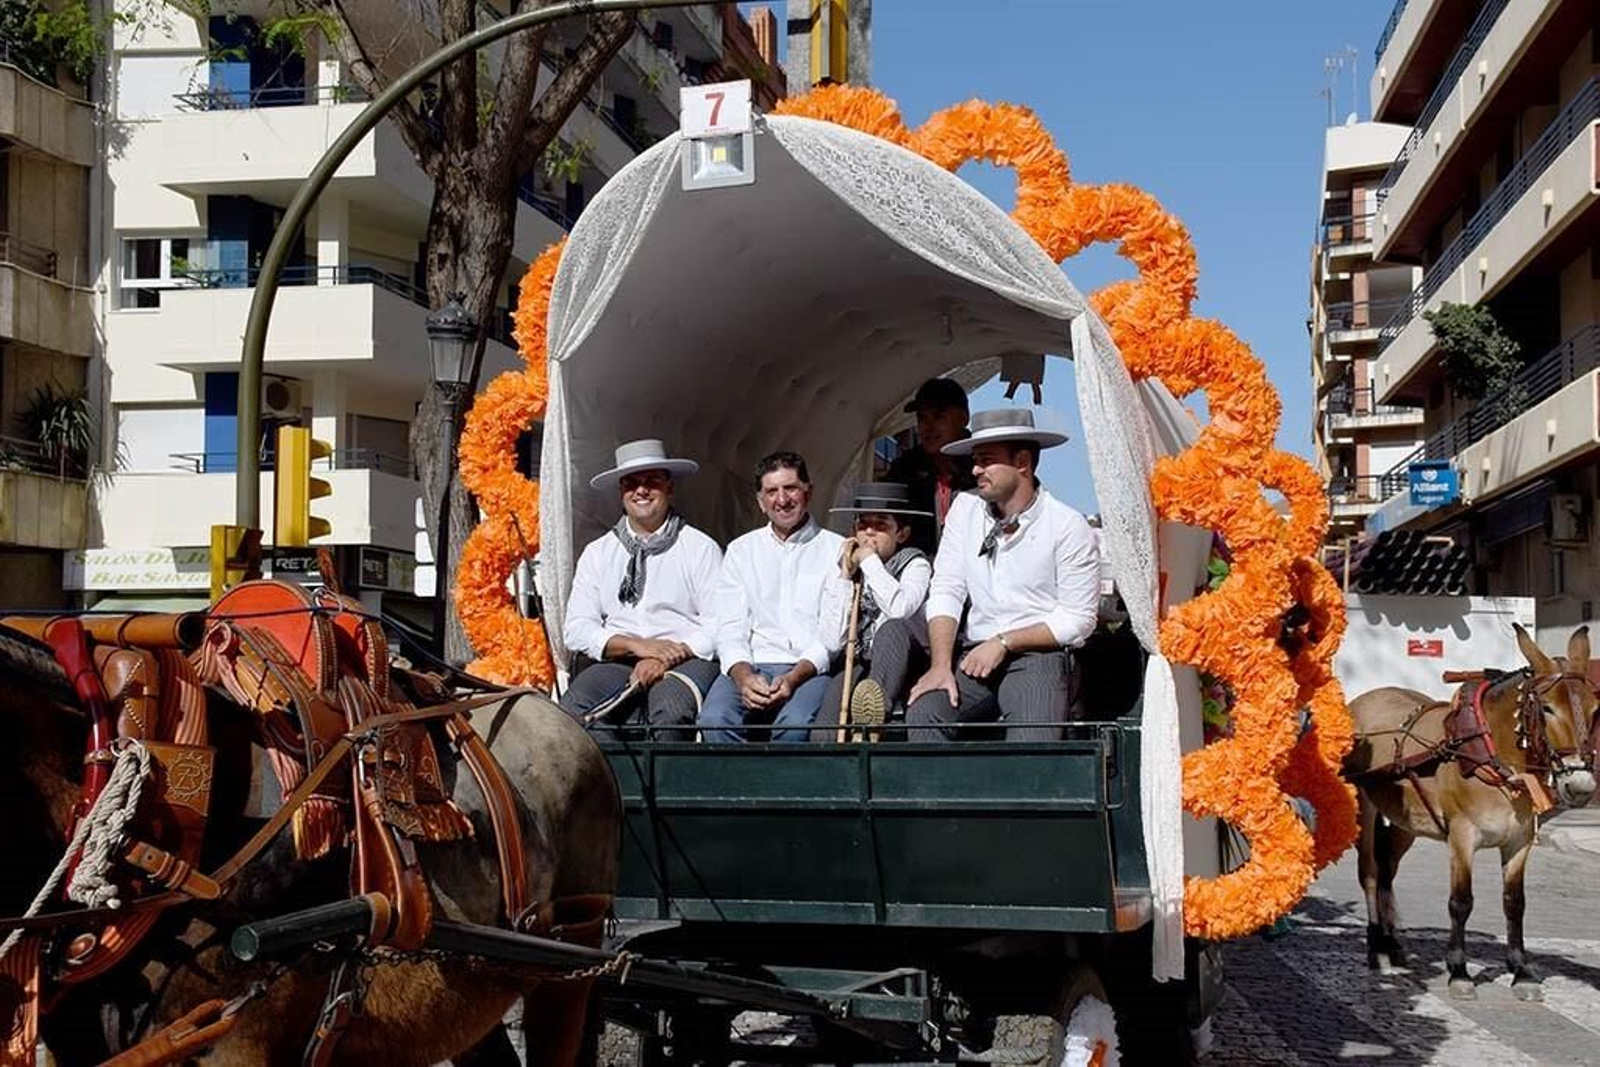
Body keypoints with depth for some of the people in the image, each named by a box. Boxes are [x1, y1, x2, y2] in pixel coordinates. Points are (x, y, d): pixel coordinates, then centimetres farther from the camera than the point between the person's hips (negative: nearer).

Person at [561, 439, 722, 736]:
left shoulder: (701, 549, 9)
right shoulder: (597, 553, 17)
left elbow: (721, 627, 0)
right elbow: (576, 628, 8)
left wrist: (670, 657, -14)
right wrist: (636, 645, -7)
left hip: (686, 662, -2)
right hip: (615, 664, 2)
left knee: (670, 706, -36)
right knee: (573, 709, -29)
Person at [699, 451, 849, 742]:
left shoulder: (836, 550, 9)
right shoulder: (741, 551, 18)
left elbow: (833, 634, 1)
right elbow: (730, 628, 8)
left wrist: (794, 678, -16)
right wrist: (743, 675, -13)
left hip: (811, 669, -2)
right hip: (751, 665, 2)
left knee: (795, 724, -35)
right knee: (714, 719, -29)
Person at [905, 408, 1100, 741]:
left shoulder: (1068, 527, -5)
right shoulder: (965, 508, 8)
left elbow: (1078, 620, -5)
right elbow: (945, 592, 4)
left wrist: (1004, 643, -10)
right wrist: (941, 666, -10)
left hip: (1038, 655, -4)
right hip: (975, 655, 4)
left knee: (1028, 745, -30)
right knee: (923, 713, -24)